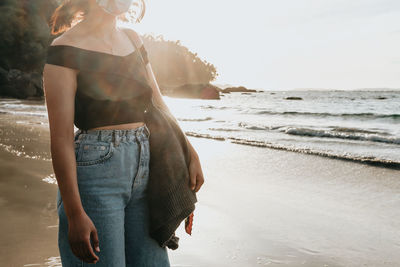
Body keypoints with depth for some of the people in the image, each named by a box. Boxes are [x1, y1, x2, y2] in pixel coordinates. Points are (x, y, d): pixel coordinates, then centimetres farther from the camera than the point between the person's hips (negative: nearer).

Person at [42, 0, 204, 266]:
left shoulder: (133, 39, 12)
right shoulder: (67, 48, -8)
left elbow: (158, 105, 17)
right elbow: (61, 137, -13)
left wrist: (190, 153, 8)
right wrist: (75, 213, -17)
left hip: (143, 172, 6)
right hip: (95, 174, -6)